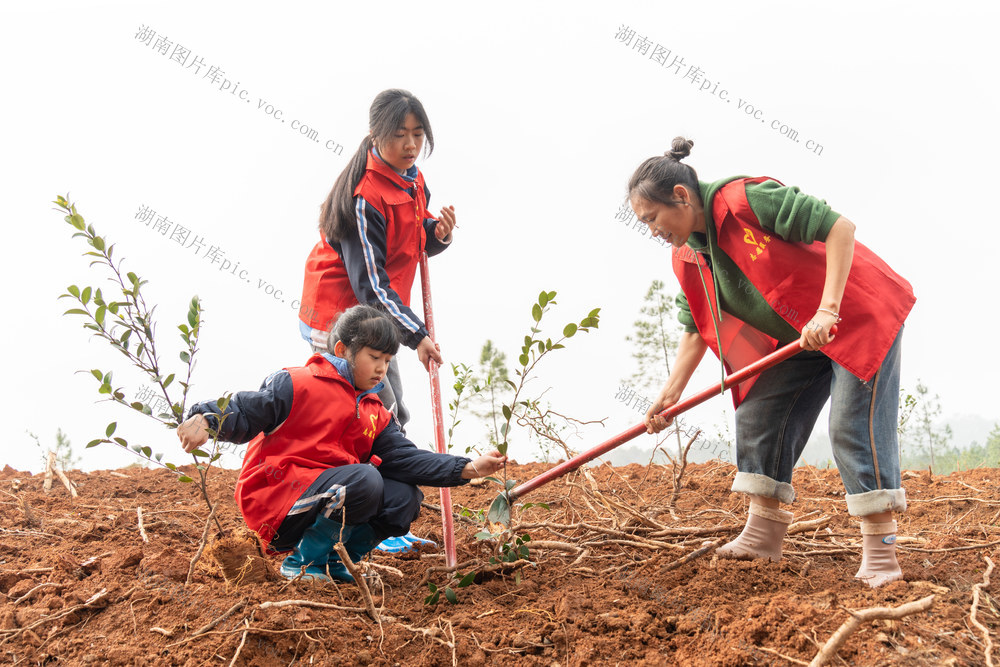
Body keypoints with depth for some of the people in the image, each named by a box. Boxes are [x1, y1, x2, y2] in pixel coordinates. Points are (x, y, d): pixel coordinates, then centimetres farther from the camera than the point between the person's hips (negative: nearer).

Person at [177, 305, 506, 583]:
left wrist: (467, 469, -9)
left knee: (405, 497, -9)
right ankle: (303, 562, -12)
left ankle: (332, 562, 0)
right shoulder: (298, 385, -6)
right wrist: (204, 419, -32)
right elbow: (243, 412, -10)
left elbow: (404, 457, 3)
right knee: (365, 480, -30)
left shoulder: (375, 414, 15)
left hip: (325, 501, 7)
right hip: (275, 505, -7)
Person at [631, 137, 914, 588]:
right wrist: (670, 393, -1)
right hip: (795, 339, 9)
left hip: (858, 316, -8)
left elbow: (839, 227, -28)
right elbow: (697, 328, 9)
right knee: (756, 414, 4)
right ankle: (764, 534, 13)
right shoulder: (687, 259, 0)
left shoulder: (747, 199, -26)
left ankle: (880, 553, -7)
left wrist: (827, 310, -32)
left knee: (854, 426, -13)